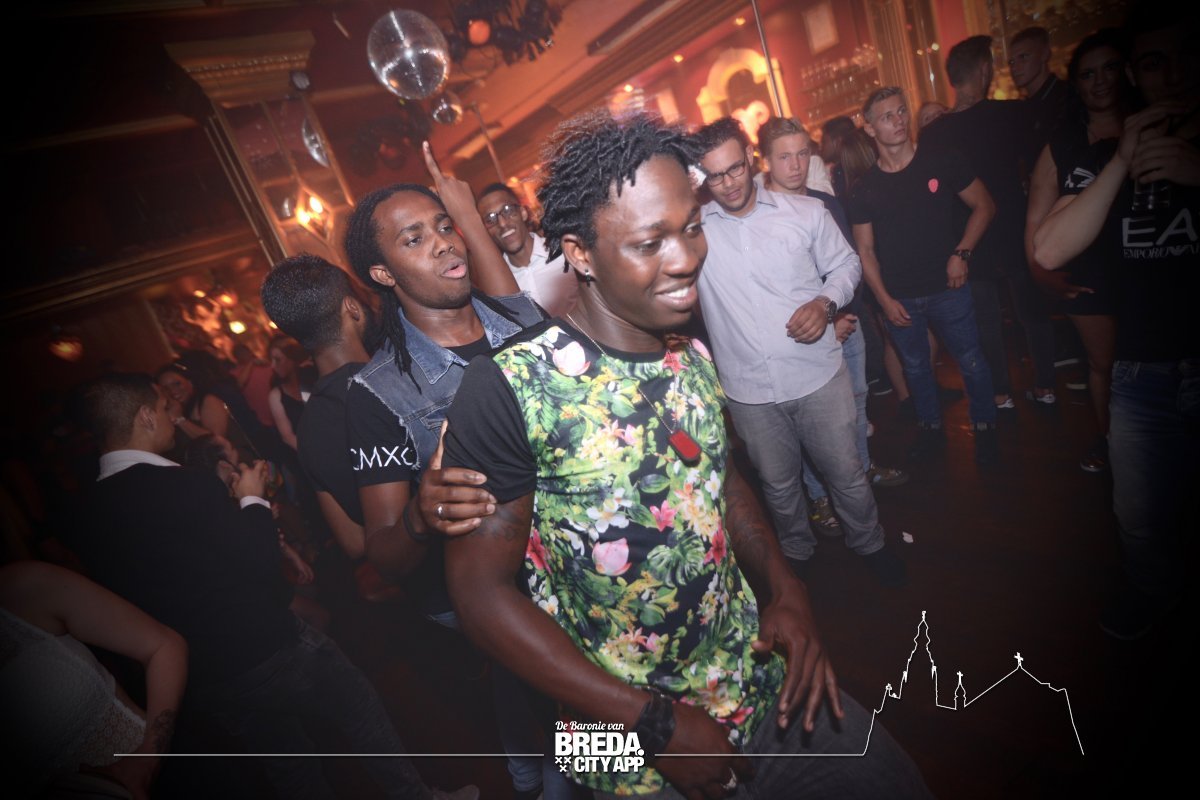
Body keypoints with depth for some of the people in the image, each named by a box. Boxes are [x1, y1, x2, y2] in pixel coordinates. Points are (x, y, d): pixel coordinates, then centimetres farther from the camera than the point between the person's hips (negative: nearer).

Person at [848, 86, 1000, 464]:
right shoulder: (865, 188, -2)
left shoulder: (942, 163, -4)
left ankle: (985, 428, 30)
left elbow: (984, 205, 4)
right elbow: (866, 251, 2)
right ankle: (930, 429, 35)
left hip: (947, 289, -1)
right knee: (915, 367, 15)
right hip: (899, 298, 1)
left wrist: (961, 253, -9)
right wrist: (884, 299, -4)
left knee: (971, 362, 10)